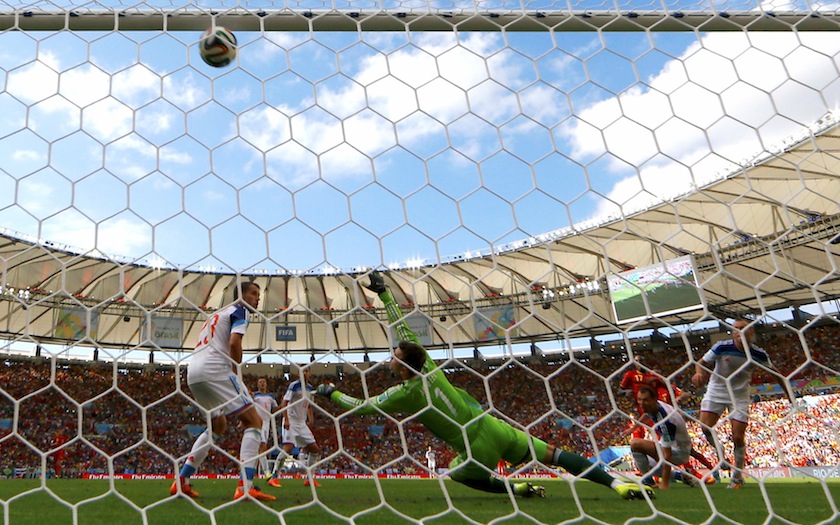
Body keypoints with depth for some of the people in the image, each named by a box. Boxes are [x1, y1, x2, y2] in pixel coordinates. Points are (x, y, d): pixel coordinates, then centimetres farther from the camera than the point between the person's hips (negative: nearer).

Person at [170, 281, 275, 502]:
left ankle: (182, 481, 25)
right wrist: (237, 373, -2)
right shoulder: (239, 310, 4)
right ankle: (245, 487, -19)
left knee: (218, 426, 27)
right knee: (253, 421, -6)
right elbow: (234, 343, -14)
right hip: (214, 369, -9)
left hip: (193, 372, 9)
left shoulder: (217, 314, 31)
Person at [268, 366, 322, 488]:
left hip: (302, 423, 7)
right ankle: (274, 477, -12)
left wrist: (310, 418, 11)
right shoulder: (294, 385, -9)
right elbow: (284, 403, -14)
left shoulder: (310, 388, 12)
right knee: (288, 448, -23)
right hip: (291, 422, -7)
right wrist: (286, 419, -23)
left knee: (315, 449, 4)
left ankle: (309, 478, 13)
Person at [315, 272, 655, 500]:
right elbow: (403, 328, 9)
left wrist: (331, 393, 16)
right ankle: (617, 483, -1)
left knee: (456, 474, 26)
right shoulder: (427, 367, -1)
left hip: (479, 449, -4)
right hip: (494, 429, 4)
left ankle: (517, 489, 11)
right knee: (552, 455, 8)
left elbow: (361, 406, 1)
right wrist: (383, 293, 13)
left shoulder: (405, 394, -10)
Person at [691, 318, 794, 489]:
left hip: (740, 396, 0)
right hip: (716, 392, 0)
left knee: (738, 437, -5)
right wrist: (699, 372, -34)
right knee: (706, 427, -15)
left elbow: (775, 373, 5)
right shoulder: (722, 347, -17)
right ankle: (719, 452, 18)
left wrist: (790, 396, 7)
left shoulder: (759, 354, -12)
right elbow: (701, 362, -11)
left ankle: (737, 477, 15)